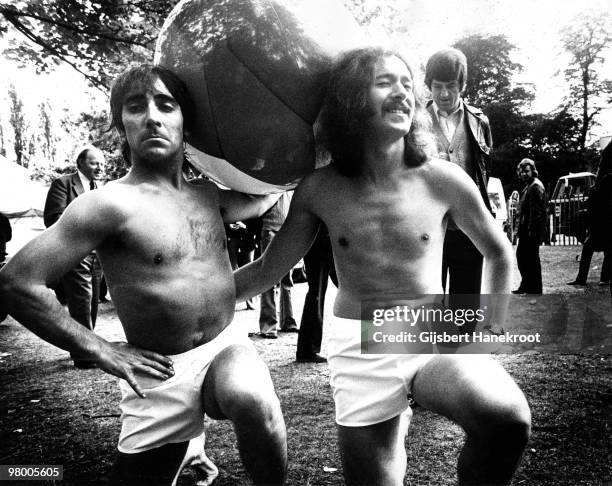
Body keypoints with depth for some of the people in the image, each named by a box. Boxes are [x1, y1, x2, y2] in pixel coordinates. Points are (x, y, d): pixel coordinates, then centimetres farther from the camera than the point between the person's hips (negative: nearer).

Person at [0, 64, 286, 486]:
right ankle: (189, 446, 40)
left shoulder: (209, 197, 6)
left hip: (225, 347, 3)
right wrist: (101, 351, -13)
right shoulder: (110, 204, -14)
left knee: (251, 401, -30)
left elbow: (265, 194, 27)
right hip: (159, 375, -2)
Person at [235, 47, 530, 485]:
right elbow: (267, 269, 5)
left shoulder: (443, 179, -6)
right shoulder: (319, 189, -4)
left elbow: (499, 253, 9)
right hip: (358, 349, 1)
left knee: (509, 419, -26)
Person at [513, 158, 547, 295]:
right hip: (526, 231, 10)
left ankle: (535, 290, 4)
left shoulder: (536, 187, -14)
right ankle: (525, 286, 26)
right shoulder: (528, 186, 18)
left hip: (532, 232, -10)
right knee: (521, 256, 16)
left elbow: (536, 211, -20)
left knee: (532, 259, -4)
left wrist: (531, 230, -23)